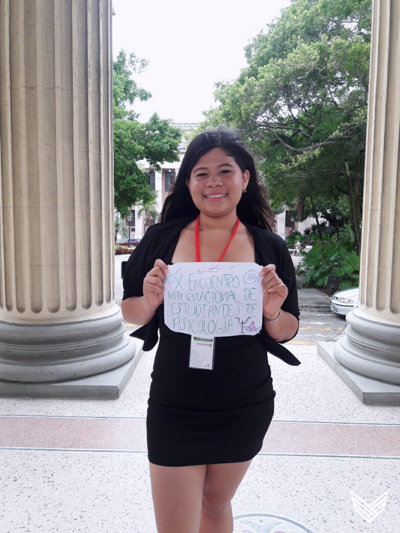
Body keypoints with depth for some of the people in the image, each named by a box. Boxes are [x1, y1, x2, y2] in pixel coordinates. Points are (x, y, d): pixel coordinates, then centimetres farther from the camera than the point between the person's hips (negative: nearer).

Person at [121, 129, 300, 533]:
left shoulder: (270, 248, -4)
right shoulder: (160, 239, -5)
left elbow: (287, 332, 1)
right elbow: (130, 313, 1)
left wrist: (272, 314, -20)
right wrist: (151, 301, -20)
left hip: (245, 410, 2)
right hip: (173, 409, -1)